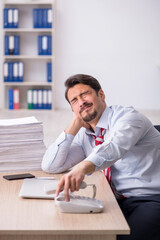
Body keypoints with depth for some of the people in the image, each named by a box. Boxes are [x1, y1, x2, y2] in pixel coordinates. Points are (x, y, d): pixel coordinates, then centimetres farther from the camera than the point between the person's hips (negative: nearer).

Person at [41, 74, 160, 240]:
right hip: (121, 203, 6)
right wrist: (75, 125, 5)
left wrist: (84, 167, -48)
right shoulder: (84, 136, 15)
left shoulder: (128, 117, -6)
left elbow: (115, 145, -29)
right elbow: (50, 166, 8)